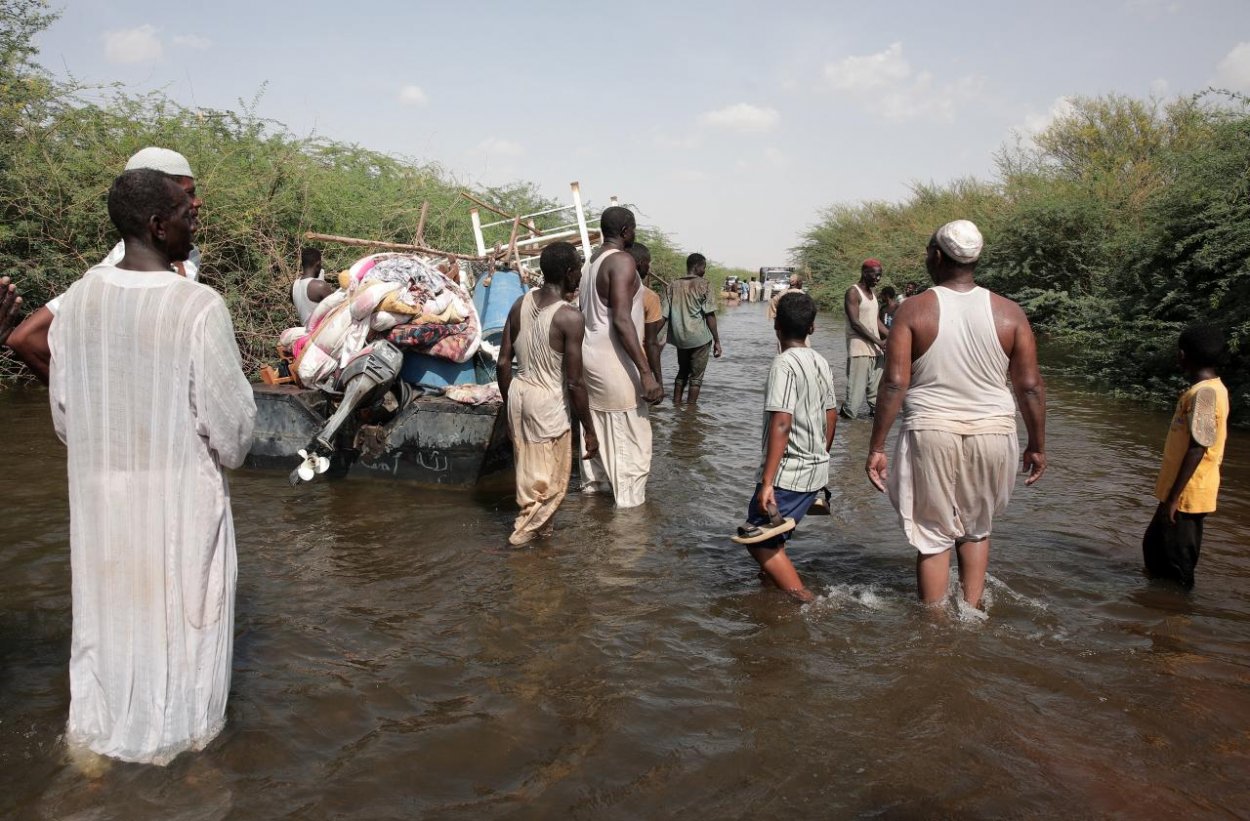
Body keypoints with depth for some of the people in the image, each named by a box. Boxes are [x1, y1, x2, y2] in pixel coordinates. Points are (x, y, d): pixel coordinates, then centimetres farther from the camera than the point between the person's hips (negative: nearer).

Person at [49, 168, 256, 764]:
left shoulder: (77, 300, -4)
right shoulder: (197, 305, -21)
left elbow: (62, 408, 5)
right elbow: (229, 417, -16)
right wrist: (227, 455, 6)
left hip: (99, 489, 5)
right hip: (180, 492, -5)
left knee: (108, 605, 21)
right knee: (177, 611, 14)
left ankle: (96, 731, 38)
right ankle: (176, 732, 31)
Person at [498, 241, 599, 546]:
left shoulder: (520, 304, 1)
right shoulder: (570, 317, -18)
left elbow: (503, 363, 5)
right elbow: (574, 382, -17)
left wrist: (509, 405, 18)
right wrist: (589, 430, -7)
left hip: (518, 392, 7)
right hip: (548, 401, -7)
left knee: (528, 472, 21)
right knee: (551, 482, 10)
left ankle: (540, 529, 36)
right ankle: (524, 533, 15)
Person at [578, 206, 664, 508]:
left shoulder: (593, 262, 12)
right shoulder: (622, 261, -16)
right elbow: (621, 320, -25)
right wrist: (646, 372, -27)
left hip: (591, 356, 9)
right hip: (614, 361, -9)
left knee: (596, 428, 21)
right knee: (630, 440, -2)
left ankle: (593, 483, 35)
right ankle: (630, 505, 2)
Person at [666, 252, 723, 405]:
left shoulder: (675, 285, 7)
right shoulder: (702, 284, -7)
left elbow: (667, 314, 5)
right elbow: (710, 315, -10)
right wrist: (717, 341, -6)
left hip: (680, 338, 5)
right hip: (699, 337, -5)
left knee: (682, 372, 21)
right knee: (696, 376, 4)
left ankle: (676, 405, 19)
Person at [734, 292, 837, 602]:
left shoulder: (784, 364, -17)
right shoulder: (821, 363, 8)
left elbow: (781, 424, -24)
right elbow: (831, 417, 15)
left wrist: (766, 482, -24)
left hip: (787, 472, -9)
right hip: (816, 471, 9)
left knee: (759, 541, -2)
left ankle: (806, 602, -4)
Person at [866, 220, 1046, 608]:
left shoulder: (914, 309, -6)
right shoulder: (1009, 313, 0)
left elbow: (895, 383, -11)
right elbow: (1030, 386, 1)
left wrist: (877, 447, -6)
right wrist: (1037, 445, 12)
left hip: (931, 433, -2)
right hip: (992, 434, 2)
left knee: (933, 536, 10)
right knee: (977, 529, 24)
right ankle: (972, 612, 26)